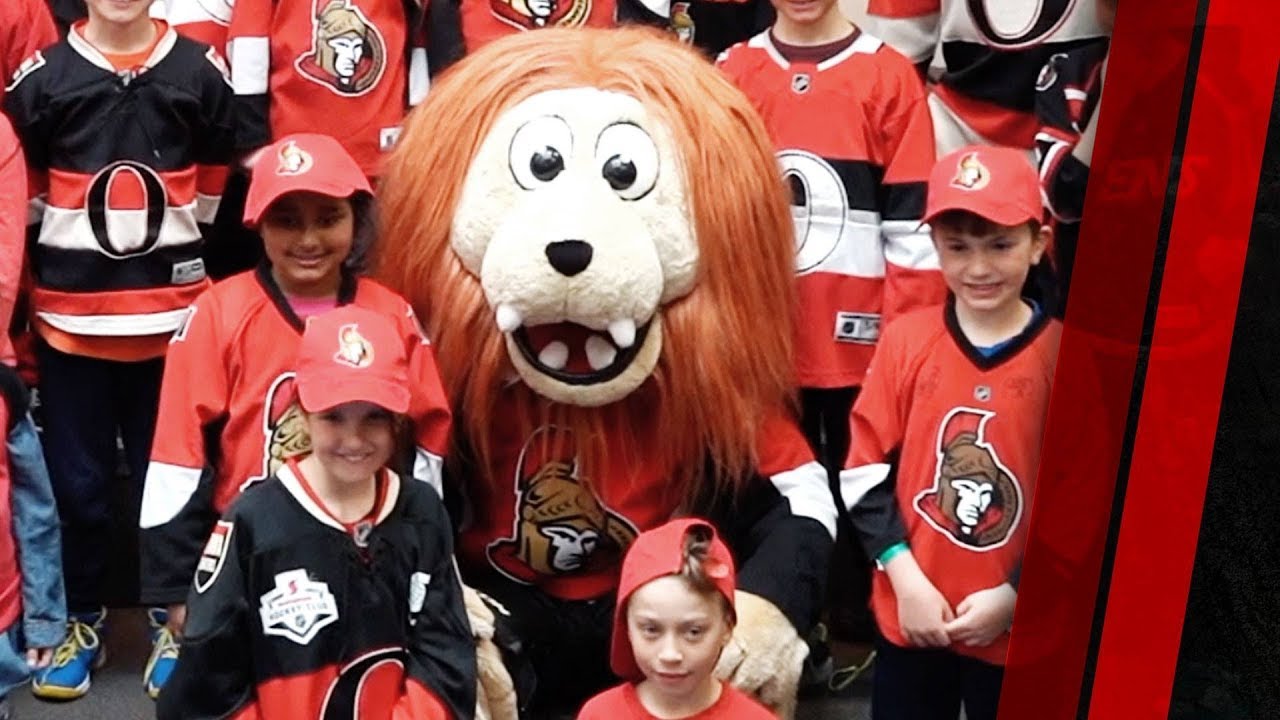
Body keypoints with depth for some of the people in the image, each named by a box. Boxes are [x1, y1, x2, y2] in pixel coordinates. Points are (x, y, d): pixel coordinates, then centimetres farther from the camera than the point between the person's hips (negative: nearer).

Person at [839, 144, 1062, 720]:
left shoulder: (1064, 355, -8)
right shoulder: (905, 340, -4)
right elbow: (865, 474, -2)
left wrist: (1014, 595, -10)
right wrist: (907, 580, -9)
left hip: (1017, 625, -1)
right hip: (910, 612, 1)